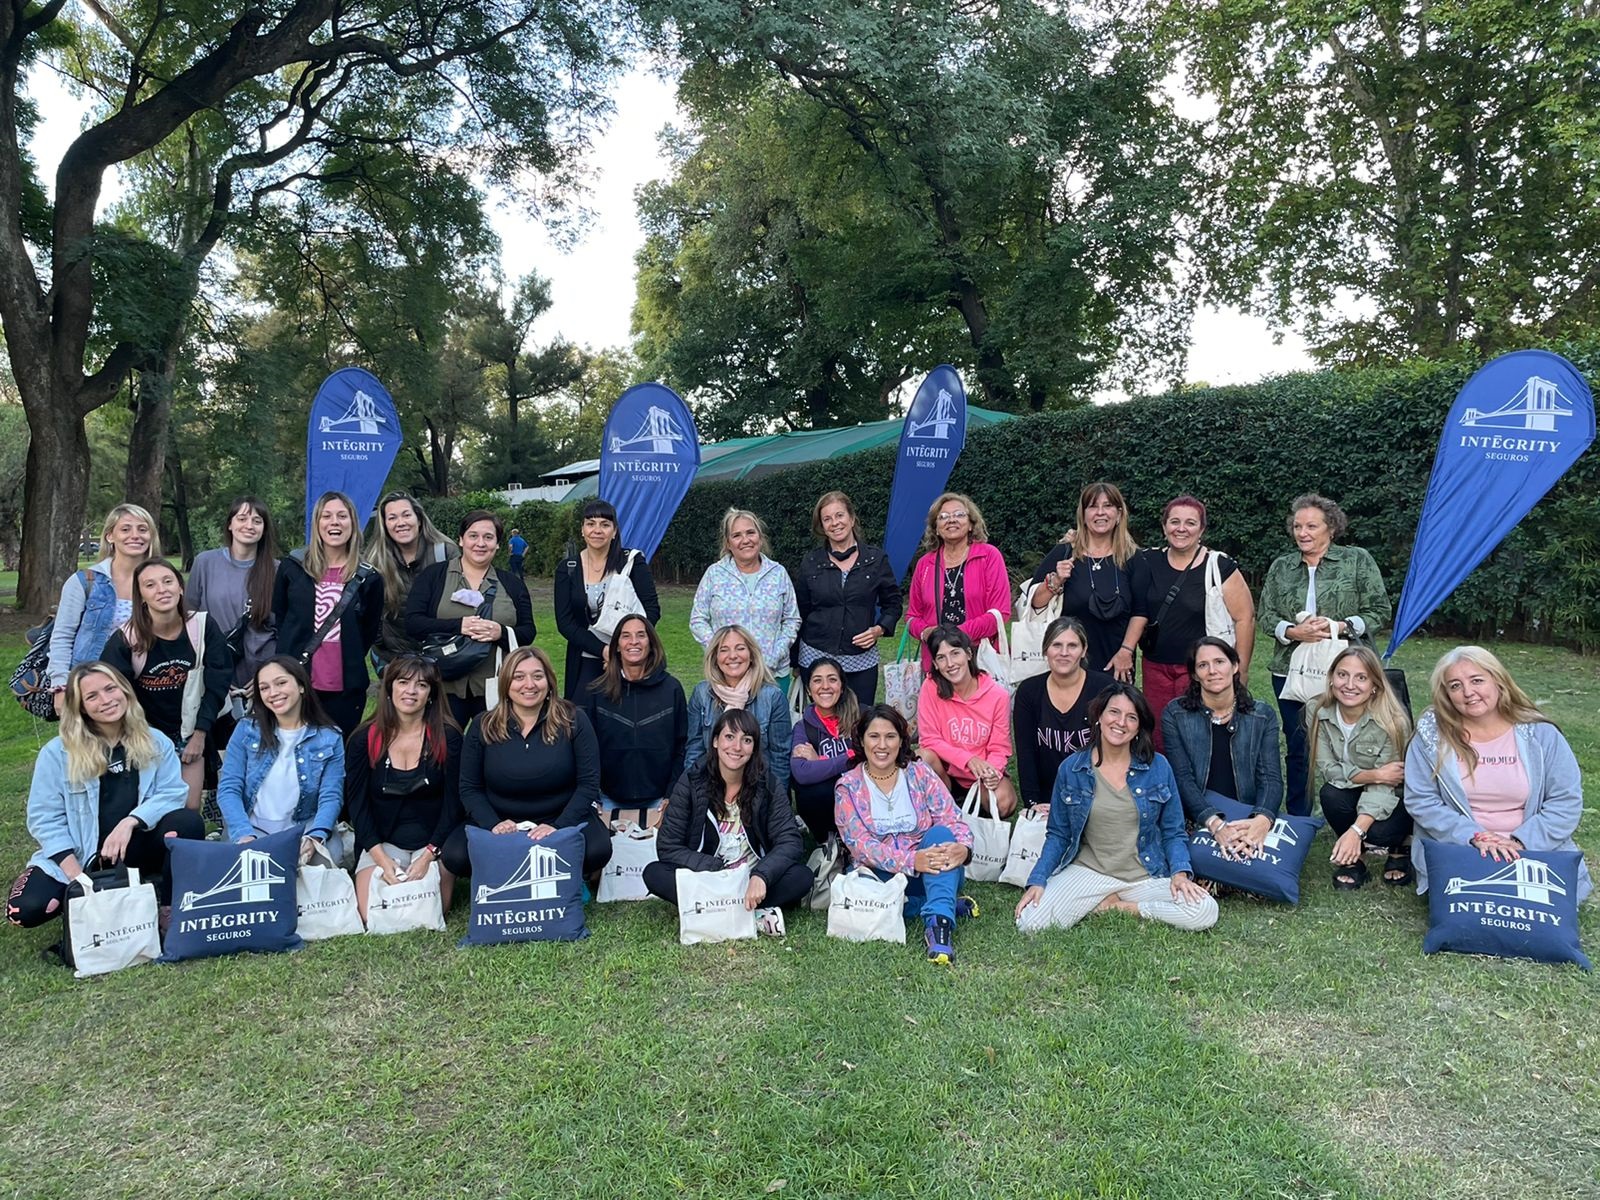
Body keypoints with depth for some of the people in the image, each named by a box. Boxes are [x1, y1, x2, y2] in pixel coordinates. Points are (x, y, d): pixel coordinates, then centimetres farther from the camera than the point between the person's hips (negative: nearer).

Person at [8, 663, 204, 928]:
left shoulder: (155, 741, 1)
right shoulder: (57, 752, -4)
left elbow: (173, 792, -8)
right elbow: (45, 816, -6)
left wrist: (129, 822, -26)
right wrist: (75, 875, -16)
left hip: (139, 847, 0)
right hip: (82, 855, 0)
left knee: (189, 822, -29)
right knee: (26, 908, -25)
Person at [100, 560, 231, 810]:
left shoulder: (203, 626, -10)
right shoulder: (124, 639, -15)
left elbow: (217, 682, -4)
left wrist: (201, 732, -4)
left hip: (189, 732, 2)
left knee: (189, 810, 0)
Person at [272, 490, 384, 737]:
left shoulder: (368, 577, 3)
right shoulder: (292, 567, 4)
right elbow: (277, 615, 13)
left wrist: (350, 661, 7)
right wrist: (293, 652, 9)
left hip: (346, 689, 0)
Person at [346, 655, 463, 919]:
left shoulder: (448, 738, -3)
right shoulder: (364, 739, 0)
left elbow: (453, 804, -3)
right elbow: (357, 804, -1)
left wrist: (428, 856, -14)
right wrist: (381, 858, -13)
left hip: (434, 842, -1)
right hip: (382, 842, 1)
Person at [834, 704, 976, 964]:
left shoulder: (920, 773, 2)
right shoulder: (847, 787, -1)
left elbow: (952, 820, -7)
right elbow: (860, 844, -13)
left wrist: (963, 847, -32)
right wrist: (911, 861, -30)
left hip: (934, 874, 1)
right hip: (883, 876, 0)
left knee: (940, 833, -27)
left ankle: (938, 921, -38)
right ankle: (948, 905, -16)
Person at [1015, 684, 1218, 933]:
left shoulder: (1158, 767, 1)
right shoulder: (1071, 769, 0)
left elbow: (1173, 833, 7)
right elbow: (1058, 835, 5)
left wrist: (1180, 873, -13)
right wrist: (1037, 881, -8)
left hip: (1146, 875, 1)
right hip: (1088, 871, 0)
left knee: (1204, 912, -26)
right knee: (1029, 922, -23)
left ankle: (1118, 906, -3)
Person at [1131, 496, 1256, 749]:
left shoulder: (1219, 567, -6)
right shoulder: (1149, 563, 6)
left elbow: (1245, 617, -5)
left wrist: (1241, 672, -5)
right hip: (1156, 668, 4)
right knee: (1158, 742, 6)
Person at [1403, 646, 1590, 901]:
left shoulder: (1540, 734, -1)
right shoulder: (1432, 735, -4)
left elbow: (1567, 800, -1)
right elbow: (1420, 801, -4)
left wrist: (1521, 842, -13)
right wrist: (1474, 836, -16)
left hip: (1536, 853, 2)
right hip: (1454, 853, -1)